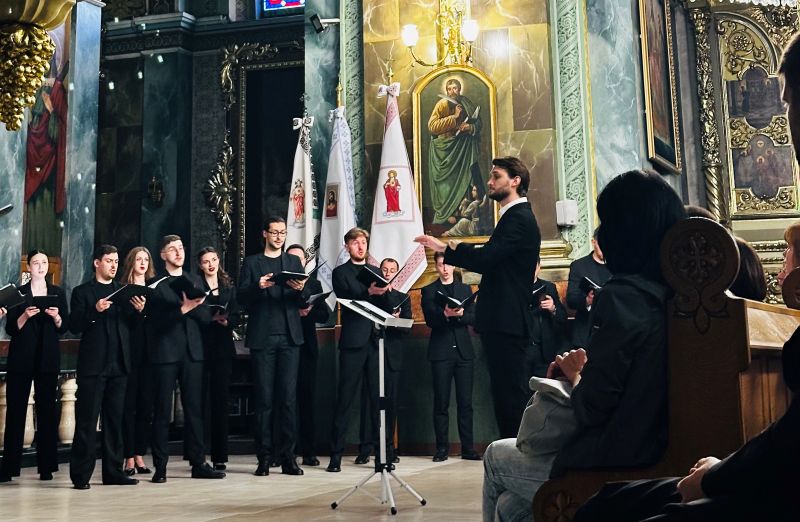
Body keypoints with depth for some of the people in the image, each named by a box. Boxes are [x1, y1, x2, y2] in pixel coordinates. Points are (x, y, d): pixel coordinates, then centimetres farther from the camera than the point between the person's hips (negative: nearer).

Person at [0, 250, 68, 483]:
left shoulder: (58, 293, 10)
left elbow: (64, 328, 7)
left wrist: (56, 316, -12)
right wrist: (25, 315, -17)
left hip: (48, 359, 1)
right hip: (21, 359, -1)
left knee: (46, 410, 2)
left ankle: (46, 466, 7)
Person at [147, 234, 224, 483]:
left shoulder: (195, 282, 15)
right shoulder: (155, 284, 2)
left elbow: (206, 317, 8)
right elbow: (156, 320, -9)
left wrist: (193, 306, -10)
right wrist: (183, 308, -17)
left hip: (192, 352, 4)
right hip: (166, 353, -4)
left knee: (194, 409, 5)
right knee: (162, 411, 0)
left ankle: (198, 463, 10)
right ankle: (160, 466, 5)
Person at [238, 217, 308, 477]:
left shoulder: (294, 262, 16)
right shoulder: (252, 263, 10)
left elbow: (305, 299, 8)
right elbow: (241, 296, 0)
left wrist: (300, 289, -15)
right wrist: (258, 286, -19)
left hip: (289, 337, 2)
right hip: (262, 337, -1)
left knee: (288, 397, -1)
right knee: (264, 399, 0)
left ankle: (288, 456, 2)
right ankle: (264, 457, 4)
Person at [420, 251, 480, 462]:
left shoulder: (465, 289, 15)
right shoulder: (429, 291, 7)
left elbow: (473, 318, 6)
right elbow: (430, 320, -4)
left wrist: (459, 314, -14)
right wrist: (445, 314, -23)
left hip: (464, 351, 2)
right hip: (441, 352, -2)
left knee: (465, 402, 2)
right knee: (441, 402, -1)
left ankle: (468, 448, 6)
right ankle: (442, 448, 4)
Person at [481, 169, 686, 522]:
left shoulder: (623, 294, -22)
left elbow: (590, 409, -21)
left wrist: (575, 373, -2)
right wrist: (587, 369, 5)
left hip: (614, 466, -7)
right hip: (659, 457, 7)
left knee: (496, 456, 21)